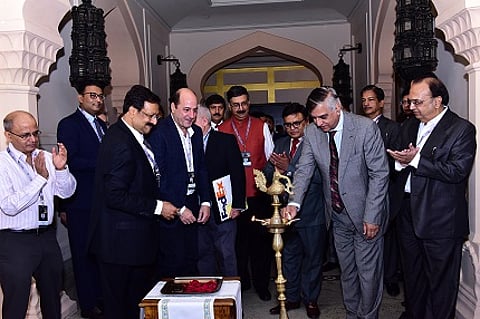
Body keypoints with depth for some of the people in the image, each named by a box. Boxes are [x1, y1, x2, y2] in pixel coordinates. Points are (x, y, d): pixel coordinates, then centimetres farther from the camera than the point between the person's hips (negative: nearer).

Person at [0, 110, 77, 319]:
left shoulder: (45, 157, 4)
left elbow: (67, 192, 2)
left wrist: (61, 168, -16)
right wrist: (40, 178, -23)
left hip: (47, 236, 5)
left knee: (53, 295, 21)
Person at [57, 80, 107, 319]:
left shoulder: (102, 125, 16)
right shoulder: (69, 124, -7)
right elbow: (69, 161, -18)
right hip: (81, 202, -7)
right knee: (84, 253, 5)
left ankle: (101, 297, 28)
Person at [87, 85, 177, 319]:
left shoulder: (135, 137, 10)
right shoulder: (120, 143, -21)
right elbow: (116, 196, -26)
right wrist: (157, 207, -19)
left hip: (136, 237, 10)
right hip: (122, 240, -10)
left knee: (140, 298, 20)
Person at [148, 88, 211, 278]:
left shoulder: (196, 132, 10)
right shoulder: (159, 133, -13)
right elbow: (158, 178, -15)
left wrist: (205, 202, 5)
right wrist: (179, 209, -13)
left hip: (192, 208, 7)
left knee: (191, 262, 12)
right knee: (172, 264, 0)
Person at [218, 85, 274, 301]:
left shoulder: (262, 127, 6)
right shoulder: (221, 130, 4)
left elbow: (271, 159, 7)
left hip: (259, 193, 0)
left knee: (261, 239, 6)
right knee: (238, 239, 9)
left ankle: (262, 284, 21)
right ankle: (241, 281, 27)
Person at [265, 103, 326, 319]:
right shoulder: (280, 144, 9)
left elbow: (318, 175, -24)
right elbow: (267, 173, 6)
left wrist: (289, 168, -26)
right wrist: (276, 169, -16)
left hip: (311, 213, -5)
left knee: (313, 258, 11)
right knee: (289, 256, 18)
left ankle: (311, 300, 29)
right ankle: (291, 297, 34)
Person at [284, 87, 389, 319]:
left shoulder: (366, 128, -17)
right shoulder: (312, 133, -4)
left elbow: (379, 174, -15)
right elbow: (303, 170, -3)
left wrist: (371, 216, -15)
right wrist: (294, 202, -19)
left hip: (365, 214, -4)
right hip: (338, 217, 4)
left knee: (368, 273, 8)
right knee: (346, 272, 19)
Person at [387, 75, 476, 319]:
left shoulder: (462, 129, -11)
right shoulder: (409, 126, 9)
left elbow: (458, 171, -22)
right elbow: (397, 162, 12)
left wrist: (416, 160, -22)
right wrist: (401, 161, -11)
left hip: (440, 219, -6)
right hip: (408, 212, 7)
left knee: (440, 280, 7)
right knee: (412, 273, 22)